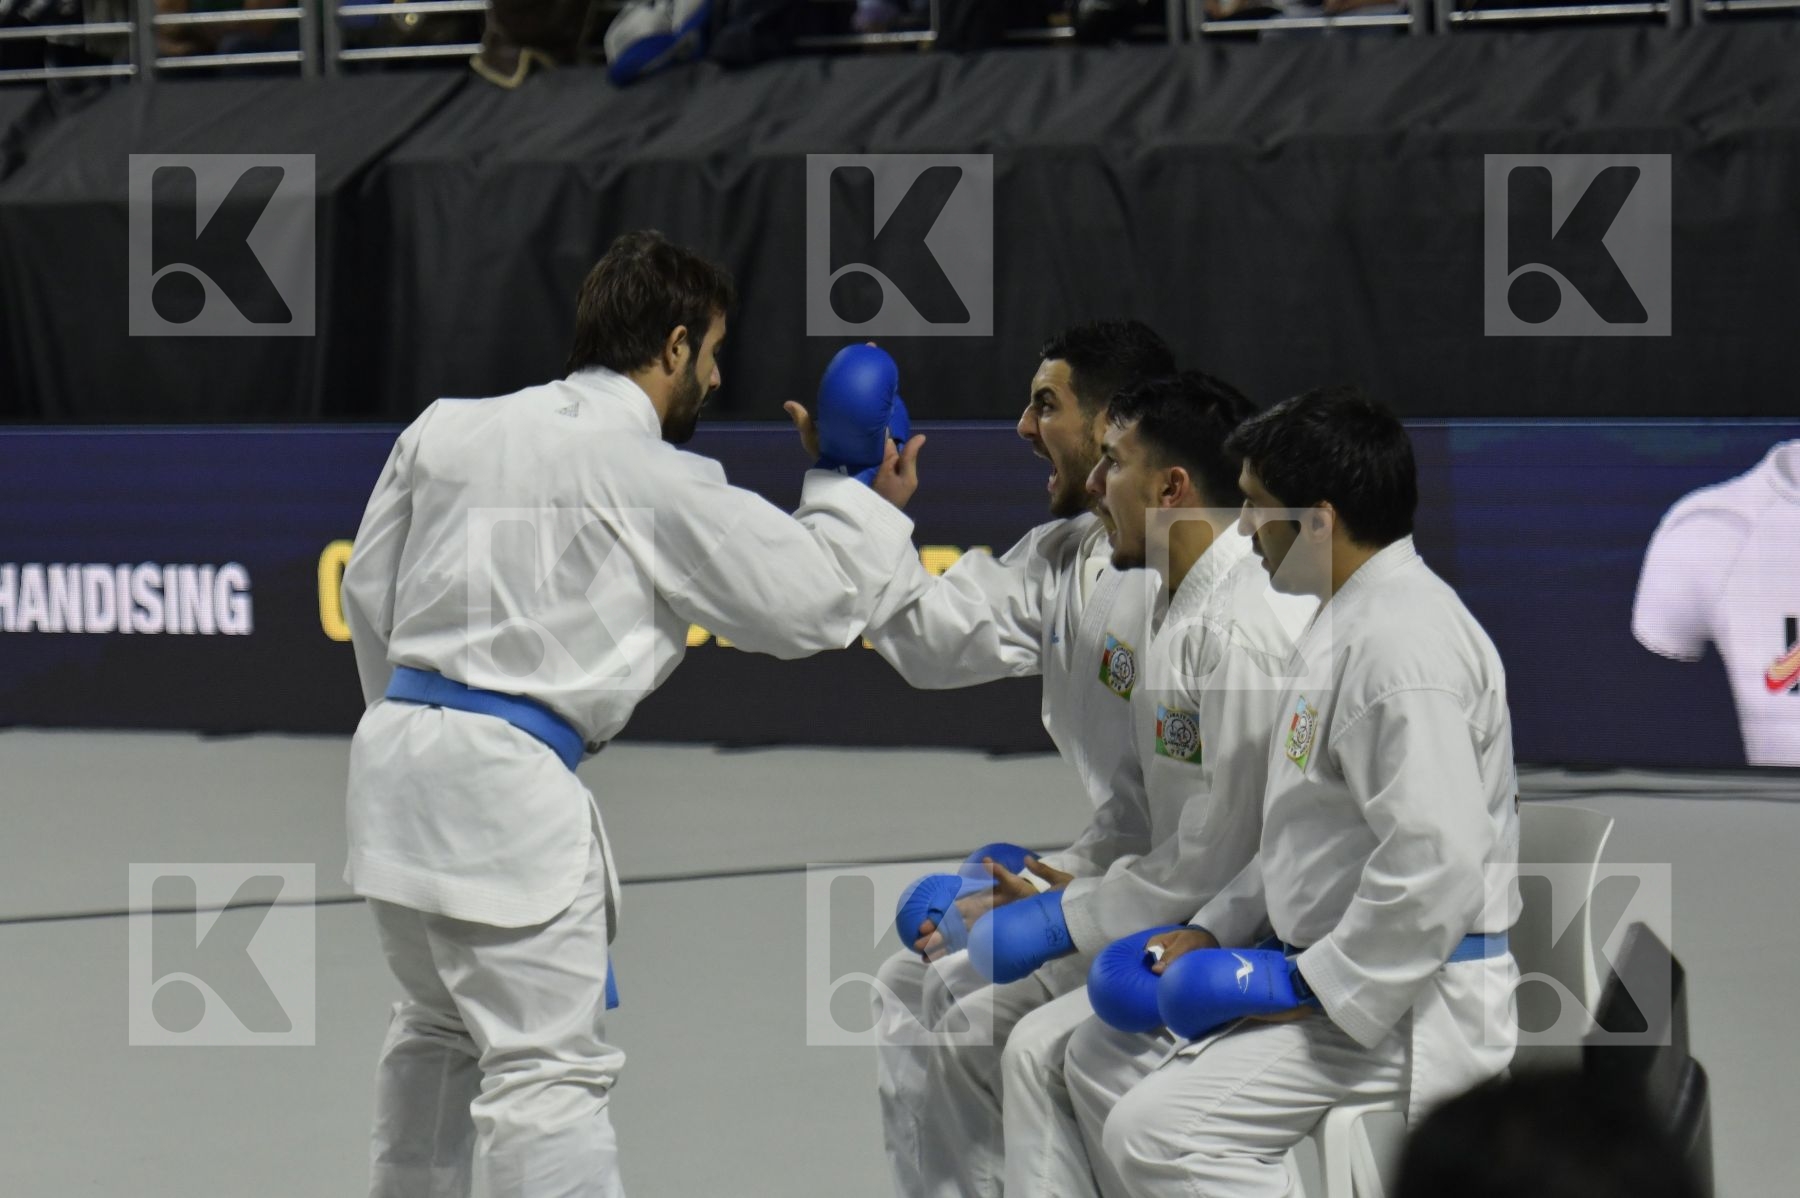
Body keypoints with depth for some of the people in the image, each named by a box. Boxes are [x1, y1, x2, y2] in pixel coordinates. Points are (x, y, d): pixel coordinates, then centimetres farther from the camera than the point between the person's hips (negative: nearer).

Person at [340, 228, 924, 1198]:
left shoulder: (447, 428, 10)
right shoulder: (654, 479, -7)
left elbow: (368, 591, 17)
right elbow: (803, 597, -1)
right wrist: (869, 504, 17)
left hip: (393, 753, 8)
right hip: (505, 783, -8)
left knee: (440, 1027, 27)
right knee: (549, 1067, -6)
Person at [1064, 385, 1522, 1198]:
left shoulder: (1404, 642, -22)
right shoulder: (1350, 622, 15)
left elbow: (1435, 866, -29)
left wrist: (1319, 985, -20)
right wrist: (1212, 930, 13)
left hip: (1400, 1001, -11)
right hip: (1332, 971, 11)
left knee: (1157, 1132, -22)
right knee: (1103, 1060, 16)